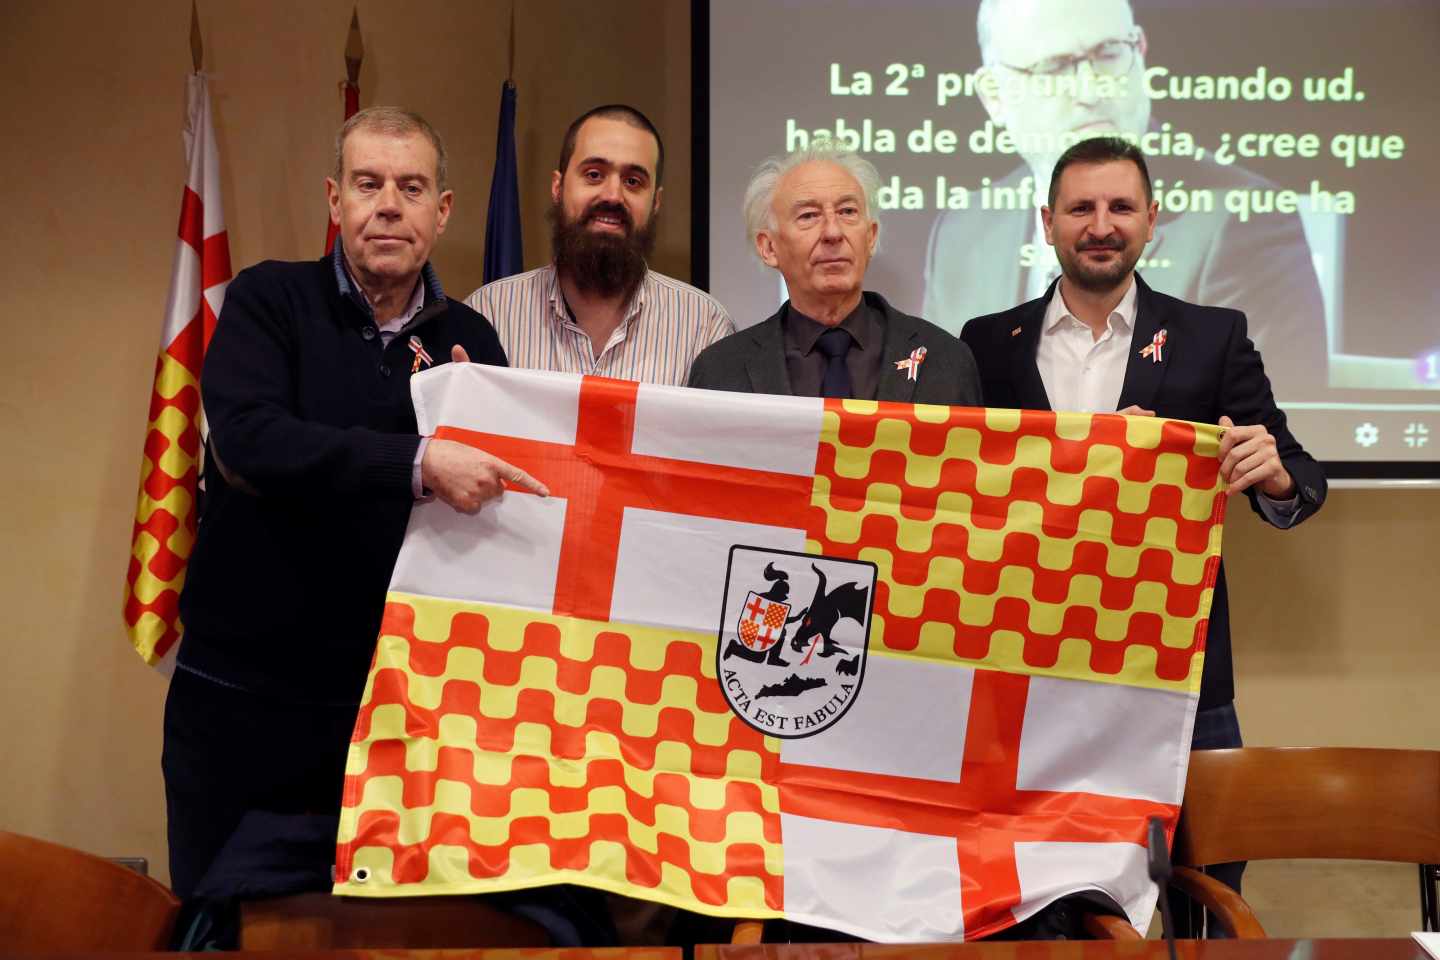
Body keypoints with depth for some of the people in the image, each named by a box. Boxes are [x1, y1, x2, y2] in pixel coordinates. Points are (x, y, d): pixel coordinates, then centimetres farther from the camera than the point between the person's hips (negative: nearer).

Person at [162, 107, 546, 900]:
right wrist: (417, 462, -31)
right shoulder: (269, 300, -4)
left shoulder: (469, 342, 3)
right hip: (240, 691, -1)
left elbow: (501, 494, 7)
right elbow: (247, 441, -22)